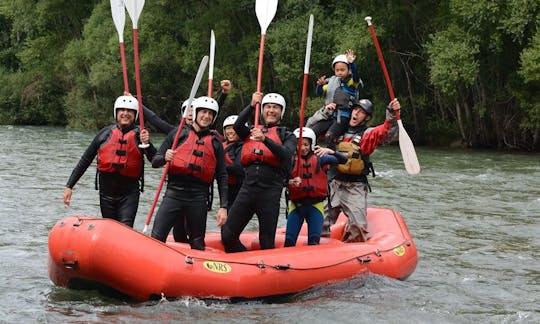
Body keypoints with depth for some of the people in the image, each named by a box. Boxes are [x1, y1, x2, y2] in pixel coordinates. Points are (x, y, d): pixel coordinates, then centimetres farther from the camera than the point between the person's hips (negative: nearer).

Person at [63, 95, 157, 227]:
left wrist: (147, 143, -27)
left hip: (129, 193, -3)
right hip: (107, 191, 3)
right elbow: (85, 160, 7)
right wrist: (69, 186, 4)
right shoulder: (106, 133, 3)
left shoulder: (140, 134, -2)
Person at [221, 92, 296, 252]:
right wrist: (252, 105, -9)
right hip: (248, 187, 3)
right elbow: (237, 126, -1)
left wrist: (265, 139, -23)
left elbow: (286, 154, -10)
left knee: (267, 242, -1)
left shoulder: (287, 136, 12)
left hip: (270, 190, -3)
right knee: (227, 235, -4)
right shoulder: (252, 131, 21)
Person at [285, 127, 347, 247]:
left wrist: (330, 151, -27)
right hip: (296, 204, 0)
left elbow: (343, 160, -9)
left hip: (315, 205, 0)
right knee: (289, 241, -4)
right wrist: (291, 182, -28)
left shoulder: (319, 158, 0)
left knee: (314, 242, -3)